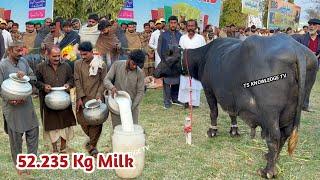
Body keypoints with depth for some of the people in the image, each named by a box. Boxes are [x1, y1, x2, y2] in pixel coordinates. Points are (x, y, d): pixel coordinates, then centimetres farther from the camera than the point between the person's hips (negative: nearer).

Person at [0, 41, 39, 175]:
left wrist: (25, 76, -14)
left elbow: (33, 77, 7)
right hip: (12, 106, -5)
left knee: (33, 130, 12)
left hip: (27, 103, 5)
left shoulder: (23, 61, 3)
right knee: (15, 135, 7)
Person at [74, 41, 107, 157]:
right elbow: (77, 81, 1)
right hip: (83, 99, 2)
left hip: (96, 99, -2)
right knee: (83, 121, 6)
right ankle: (92, 139, 32)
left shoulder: (101, 64, -2)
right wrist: (79, 98, -5)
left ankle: (92, 145, 15)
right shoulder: (78, 64, 4)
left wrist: (99, 95, -12)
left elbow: (103, 81, 1)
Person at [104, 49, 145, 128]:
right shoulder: (117, 65, -5)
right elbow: (106, 79, -6)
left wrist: (132, 107, -17)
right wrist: (112, 87, -29)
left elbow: (140, 92, -7)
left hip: (131, 107, -1)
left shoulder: (139, 73, -9)